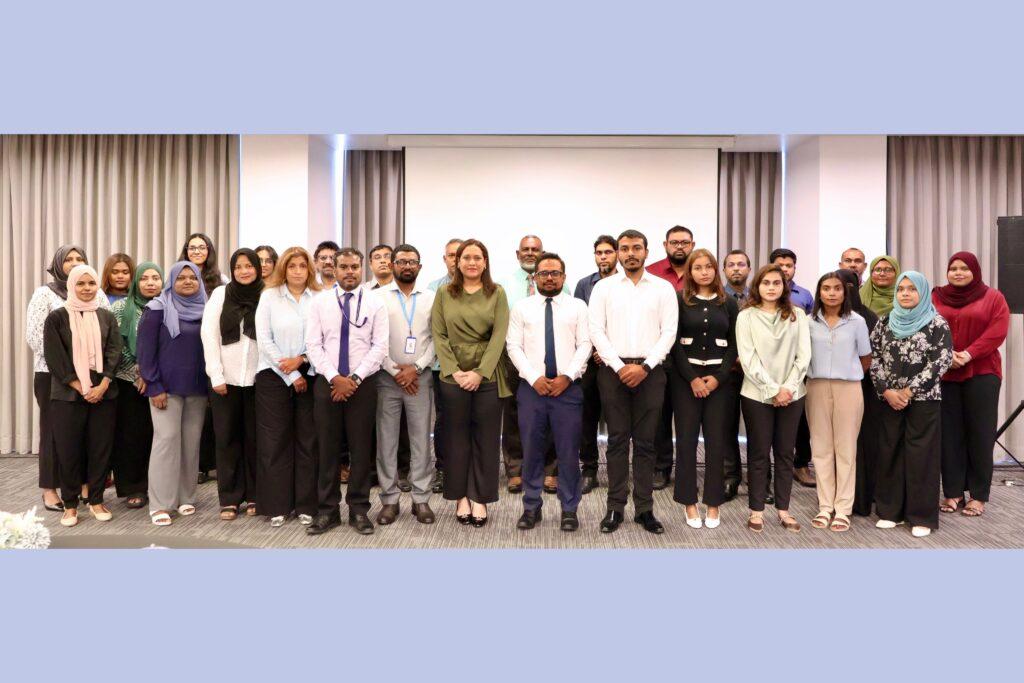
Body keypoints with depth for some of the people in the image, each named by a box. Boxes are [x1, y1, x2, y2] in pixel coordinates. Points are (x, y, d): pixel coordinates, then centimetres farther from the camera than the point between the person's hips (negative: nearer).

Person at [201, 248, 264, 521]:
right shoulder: (220, 294, 2)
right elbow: (209, 334, -1)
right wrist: (216, 375, -6)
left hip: (257, 377, 0)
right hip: (226, 377, 0)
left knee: (254, 436, 6)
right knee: (227, 437, 5)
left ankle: (254, 495, 18)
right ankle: (230, 498, 15)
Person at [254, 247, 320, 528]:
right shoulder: (269, 296, 2)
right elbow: (264, 340, -4)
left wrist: (300, 360, -12)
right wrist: (291, 376, -7)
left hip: (308, 375, 1)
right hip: (274, 375, 0)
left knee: (308, 440, 4)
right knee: (274, 441, 3)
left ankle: (306, 505, 14)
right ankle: (277, 506, 14)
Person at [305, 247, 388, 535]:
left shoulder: (375, 303, 1)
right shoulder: (319, 302, 4)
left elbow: (380, 346, -5)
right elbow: (313, 345, -1)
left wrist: (354, 378, -12)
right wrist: (334, 378, -12)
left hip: (363, 384, -1)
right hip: (326, 383, 1)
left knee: (361, 447, 5)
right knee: (327, 447, 7)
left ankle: (359, 510, 17)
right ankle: (327, 510, 18)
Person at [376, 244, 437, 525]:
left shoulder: (431, 298, 7)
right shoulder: (379, 296, 3)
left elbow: (436, 338, 2)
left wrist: (416, 367, -8)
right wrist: (395, 370, -7)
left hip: (420, 377, 1)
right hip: (387, 377, 0)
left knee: (421, 439, 3)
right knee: (386, 439, 4)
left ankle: (421, 498, 12)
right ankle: (390, 499, 14)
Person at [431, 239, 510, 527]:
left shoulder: (497, 293, 3)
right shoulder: (444, 293, 6)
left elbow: (499, 335, -5)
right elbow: (438, 335, 1)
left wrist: (480, 372, -13)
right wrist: (453, 371, -10)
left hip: (487, 374, 0)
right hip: (453, 374, 1)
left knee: (486, 437, 4)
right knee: (457, 436, 7)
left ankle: (480, 498, 16)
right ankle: (461, 496, 19)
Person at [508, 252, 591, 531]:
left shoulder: (578, 307, 8)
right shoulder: (521, 307, 8)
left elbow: (584, 345, 1)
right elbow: (513, 346, 1)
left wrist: (567, 376, -11)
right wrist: (534, 378, -9)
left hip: (568, 387, 0)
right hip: (531, 387, 1)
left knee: (568, 451, 3)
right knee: (531, 450, 6)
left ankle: (569, 509, 16)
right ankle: (531, 507, 20)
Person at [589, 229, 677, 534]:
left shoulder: (663, 288, 6)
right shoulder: (603, 287, 5)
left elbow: (669, 332, 1)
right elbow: (596, 331, -1)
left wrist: (644, 367, -10)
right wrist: (620, 367, -9)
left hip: (650, 371, 0)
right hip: (613, 370, 0)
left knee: (645, 442, 6)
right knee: (617, 440, 5)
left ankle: (644, 508, 15)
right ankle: (615, 507, 13)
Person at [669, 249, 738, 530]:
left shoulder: (728, 303, 9)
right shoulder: (680, 300, 2)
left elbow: (734, 344, 6)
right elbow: (674, 342, -2)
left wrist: (717, 377, -6)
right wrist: (692, 378, -10)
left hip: (719, 378, 2)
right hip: (685, 377, -1)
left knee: (717, 441, 2)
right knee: (686, 439, 1)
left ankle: (713, 503, 15)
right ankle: (689, 503, 12)